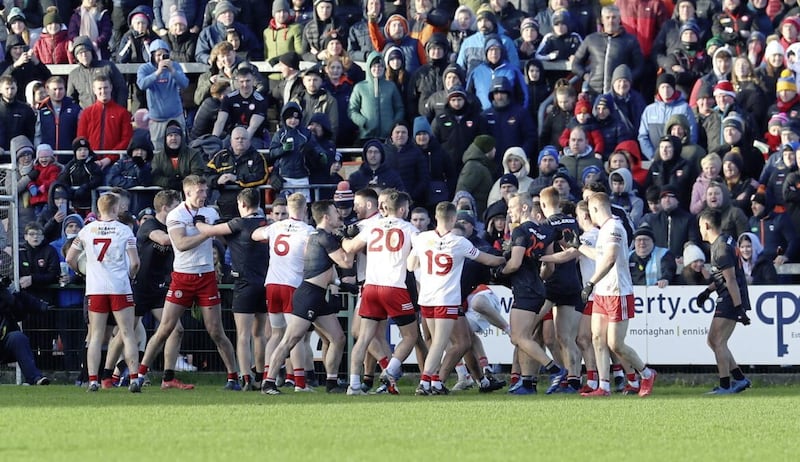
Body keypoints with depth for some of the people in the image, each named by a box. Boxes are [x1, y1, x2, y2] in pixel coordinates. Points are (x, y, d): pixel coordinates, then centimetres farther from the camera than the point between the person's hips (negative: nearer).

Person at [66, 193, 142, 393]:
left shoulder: (87, 230, 4)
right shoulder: (123, 230, -4)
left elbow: (70, 259, 7)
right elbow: (135, 262, -8)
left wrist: (83, 271, 24)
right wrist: (130, 275, 12)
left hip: (95, 289, 3)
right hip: (120, 287, -2)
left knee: (95, 337, 7)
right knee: (128, 335, 0)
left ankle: (93, 380, 0)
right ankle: (134, 379, -6)